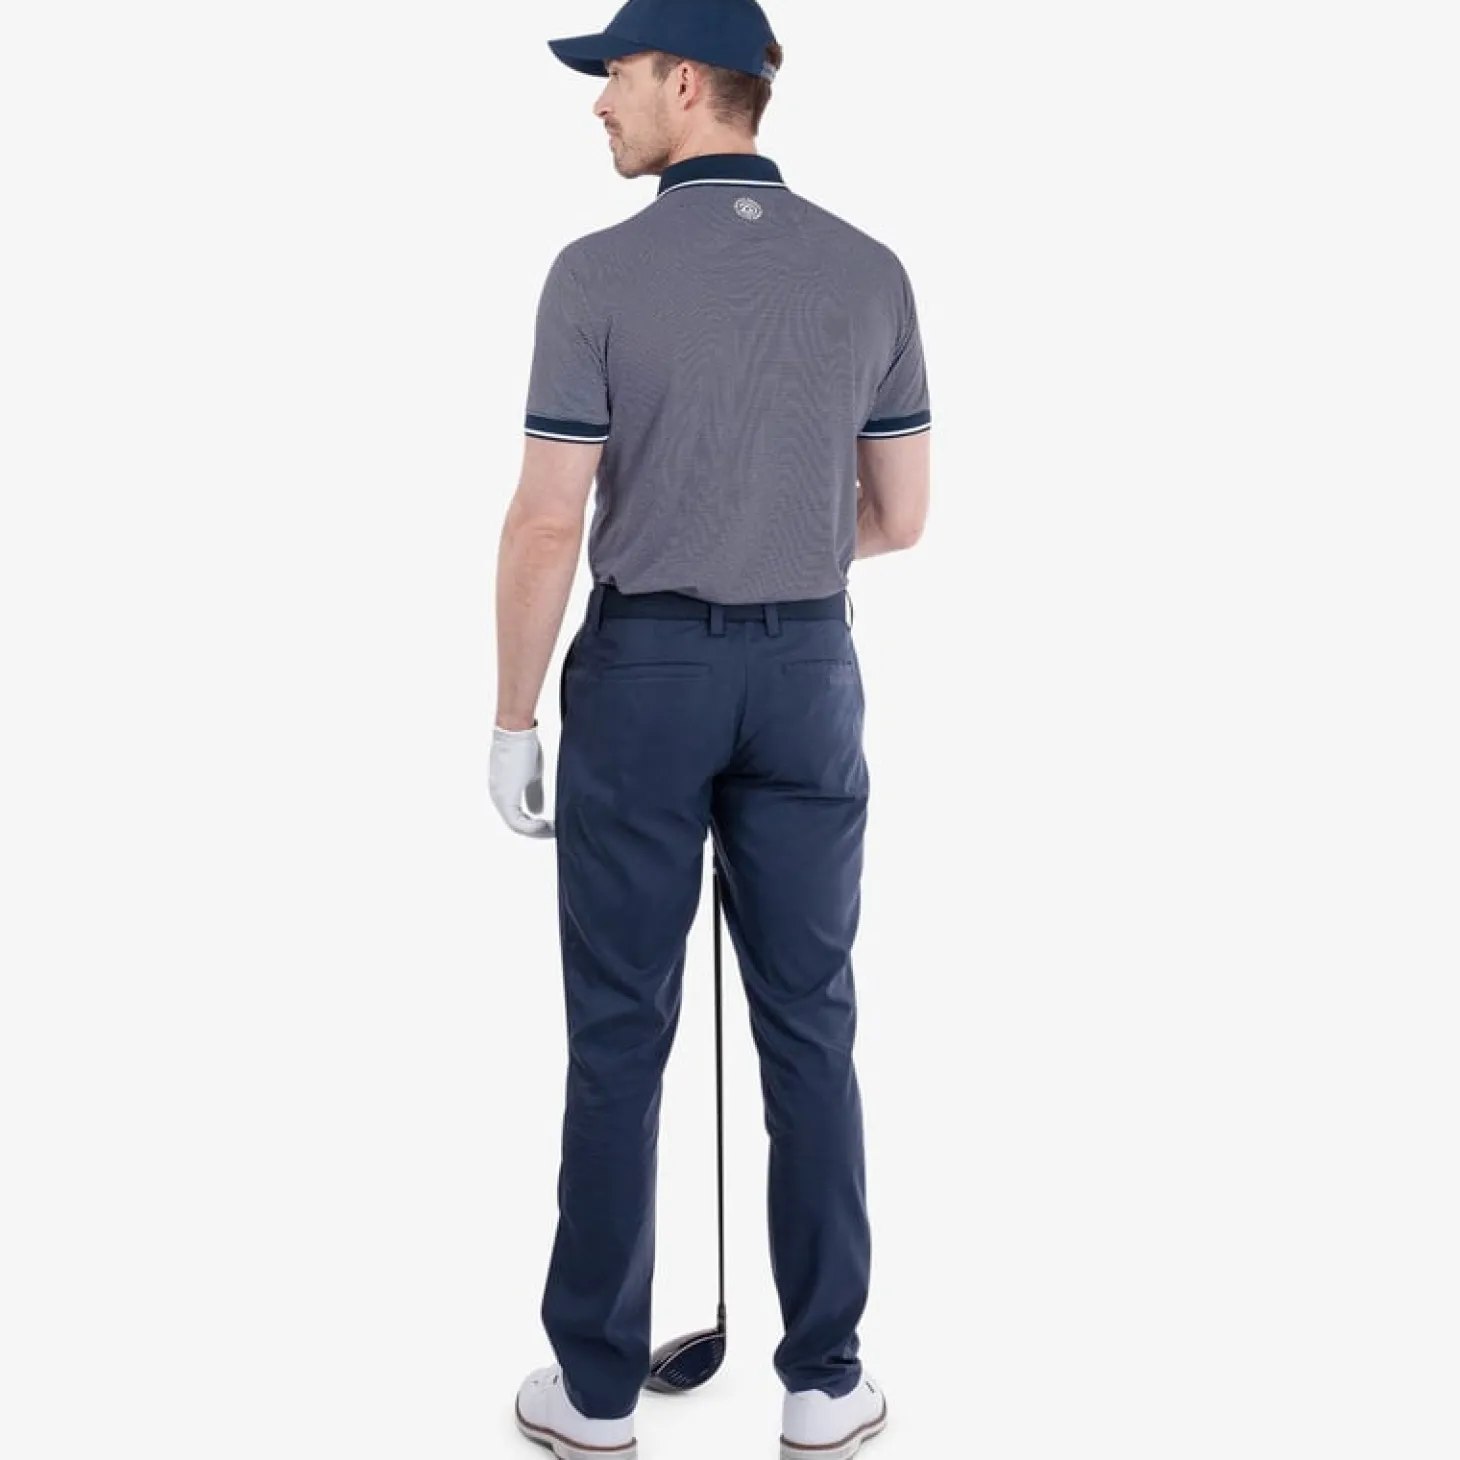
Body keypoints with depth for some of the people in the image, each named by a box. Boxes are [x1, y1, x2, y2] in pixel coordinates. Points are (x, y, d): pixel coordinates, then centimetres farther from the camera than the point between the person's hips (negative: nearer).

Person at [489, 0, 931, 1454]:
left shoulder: (598, 271, -10)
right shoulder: (870, 271, 1)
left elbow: (548, 525, -11)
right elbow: (899, 516, 5)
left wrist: (512, 719, -1)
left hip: (642, 677, -2)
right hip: (805, 675, 3)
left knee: (618, 1038, 7)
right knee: (808, 1031, 9)